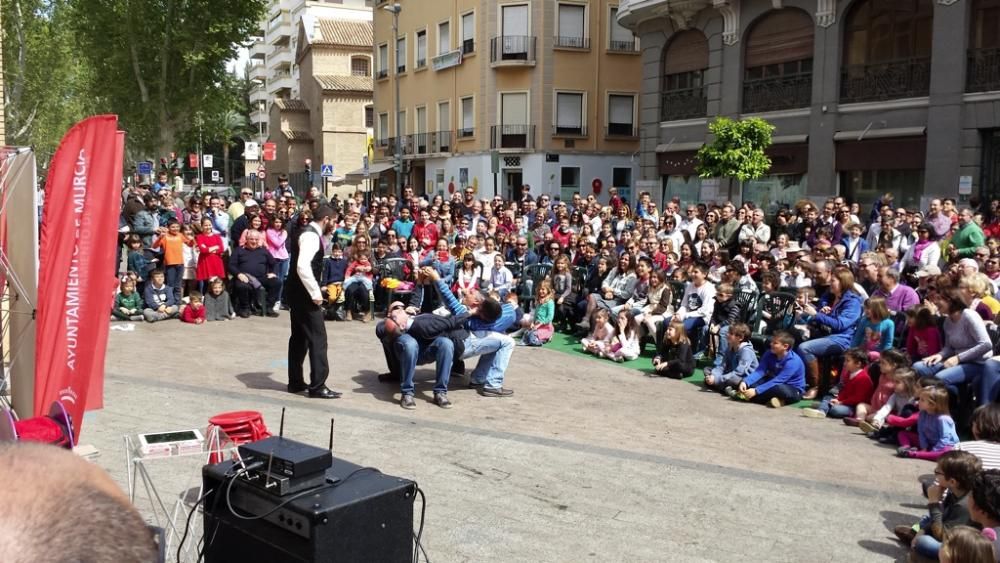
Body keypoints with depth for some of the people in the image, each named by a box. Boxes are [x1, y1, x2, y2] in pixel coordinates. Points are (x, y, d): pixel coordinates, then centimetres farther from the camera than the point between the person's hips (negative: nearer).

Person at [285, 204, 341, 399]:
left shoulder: (309, 233, 14)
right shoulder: (311, 235, -17)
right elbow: (302, 266, -29)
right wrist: (315, 293, -24)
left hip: (299, 293, 11)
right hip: (304, 294, -11)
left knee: (299, 337, 15)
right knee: (317, 338, -6)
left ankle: (295, 382, 23)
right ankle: (317, 386, -3)